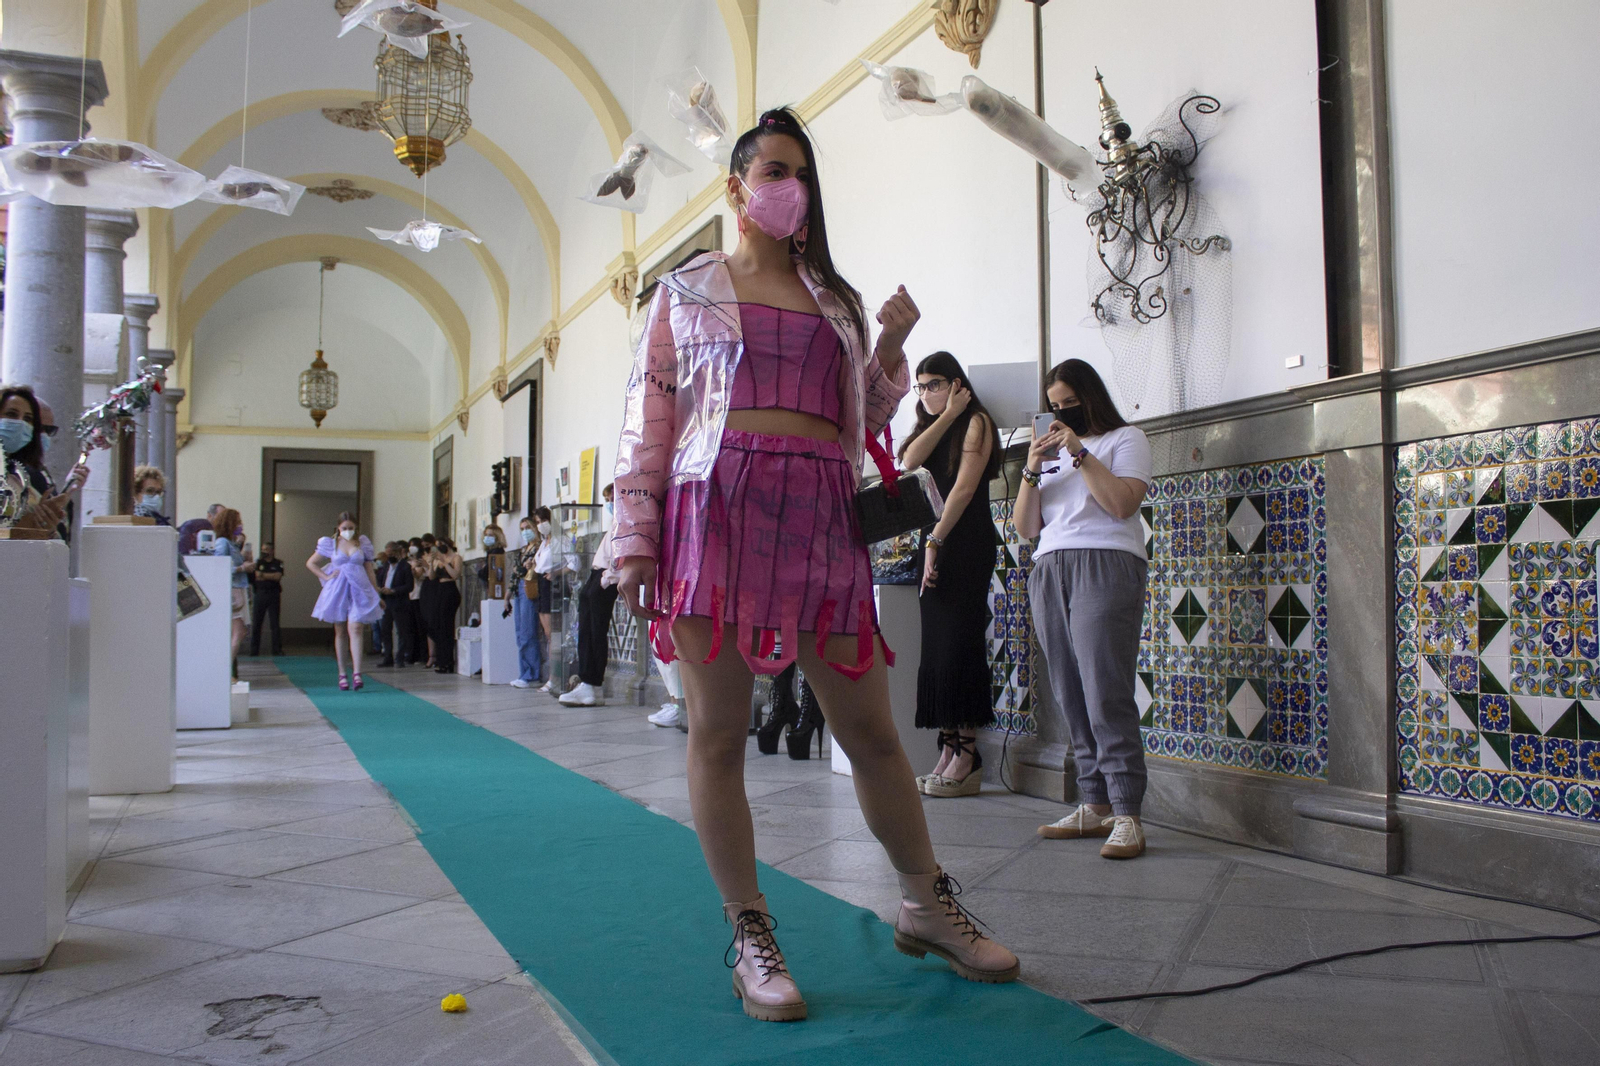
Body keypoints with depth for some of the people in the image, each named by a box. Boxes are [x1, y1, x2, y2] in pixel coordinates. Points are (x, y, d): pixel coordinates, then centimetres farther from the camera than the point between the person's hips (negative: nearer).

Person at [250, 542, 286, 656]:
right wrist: (271, 576, -7)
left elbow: (278, 576, -10)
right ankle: (254, 650, 8)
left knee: (275, 623, -2)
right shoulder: (259, 562, 11)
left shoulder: (278, 563, 4)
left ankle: (277, 649, 2)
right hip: (260, 594, 2)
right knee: (256, 622, 2)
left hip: (273, 594, -2)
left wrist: (264, 575, -5)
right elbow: (257, 576, -1)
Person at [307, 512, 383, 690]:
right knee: (340, 632, 5)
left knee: (355, 629, -14)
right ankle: (342, 674, 11)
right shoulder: (330, 544, 7)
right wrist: (326, 577, 2)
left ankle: (357, 673, -22)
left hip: (359, 590, -1)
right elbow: (310, 563, 15)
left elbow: (370, 572, 12)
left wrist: (377, 595, 12)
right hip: (337, 590, 1)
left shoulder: (363, 544, 8)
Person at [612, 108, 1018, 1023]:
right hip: (716, 510, -2)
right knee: (718, 733, -1)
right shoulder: (686, 290, 13)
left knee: (871, 727, 4)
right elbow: (649, 419, 6)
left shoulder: (836, 299, 22)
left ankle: (928, 905, 21)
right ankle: (752, 940, 12)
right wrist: (635, 538, -3)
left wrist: (891, 349, 4)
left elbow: (863, 421, 21)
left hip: (822, 520, 3)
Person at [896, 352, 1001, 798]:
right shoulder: (928, 427, 21)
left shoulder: (976, 422, -1)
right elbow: (910, 461, 0)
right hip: (935, 542, 7)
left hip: (966, 542, -7)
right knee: (937, 648, 2)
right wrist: (946, 416, -2)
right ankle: (947, 755, 3)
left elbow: (964, 487, -11)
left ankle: (967, 761, -10)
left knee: (960, 644, -11)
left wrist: (935, 541, -15)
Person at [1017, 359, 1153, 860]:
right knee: (1071, 699, -1)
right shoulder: (1051, 450, 25)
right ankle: (1095, 805, 3)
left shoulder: (1125, 438, 11)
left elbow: (1123, 504, -7)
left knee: (1106, 694, -15)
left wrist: (1080, 452, -5)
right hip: (1048, 571, 6)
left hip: (1105, 566, -5)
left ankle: (1127, 815, -14)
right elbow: (1025, 526, 17)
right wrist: (1032, 470, 4)